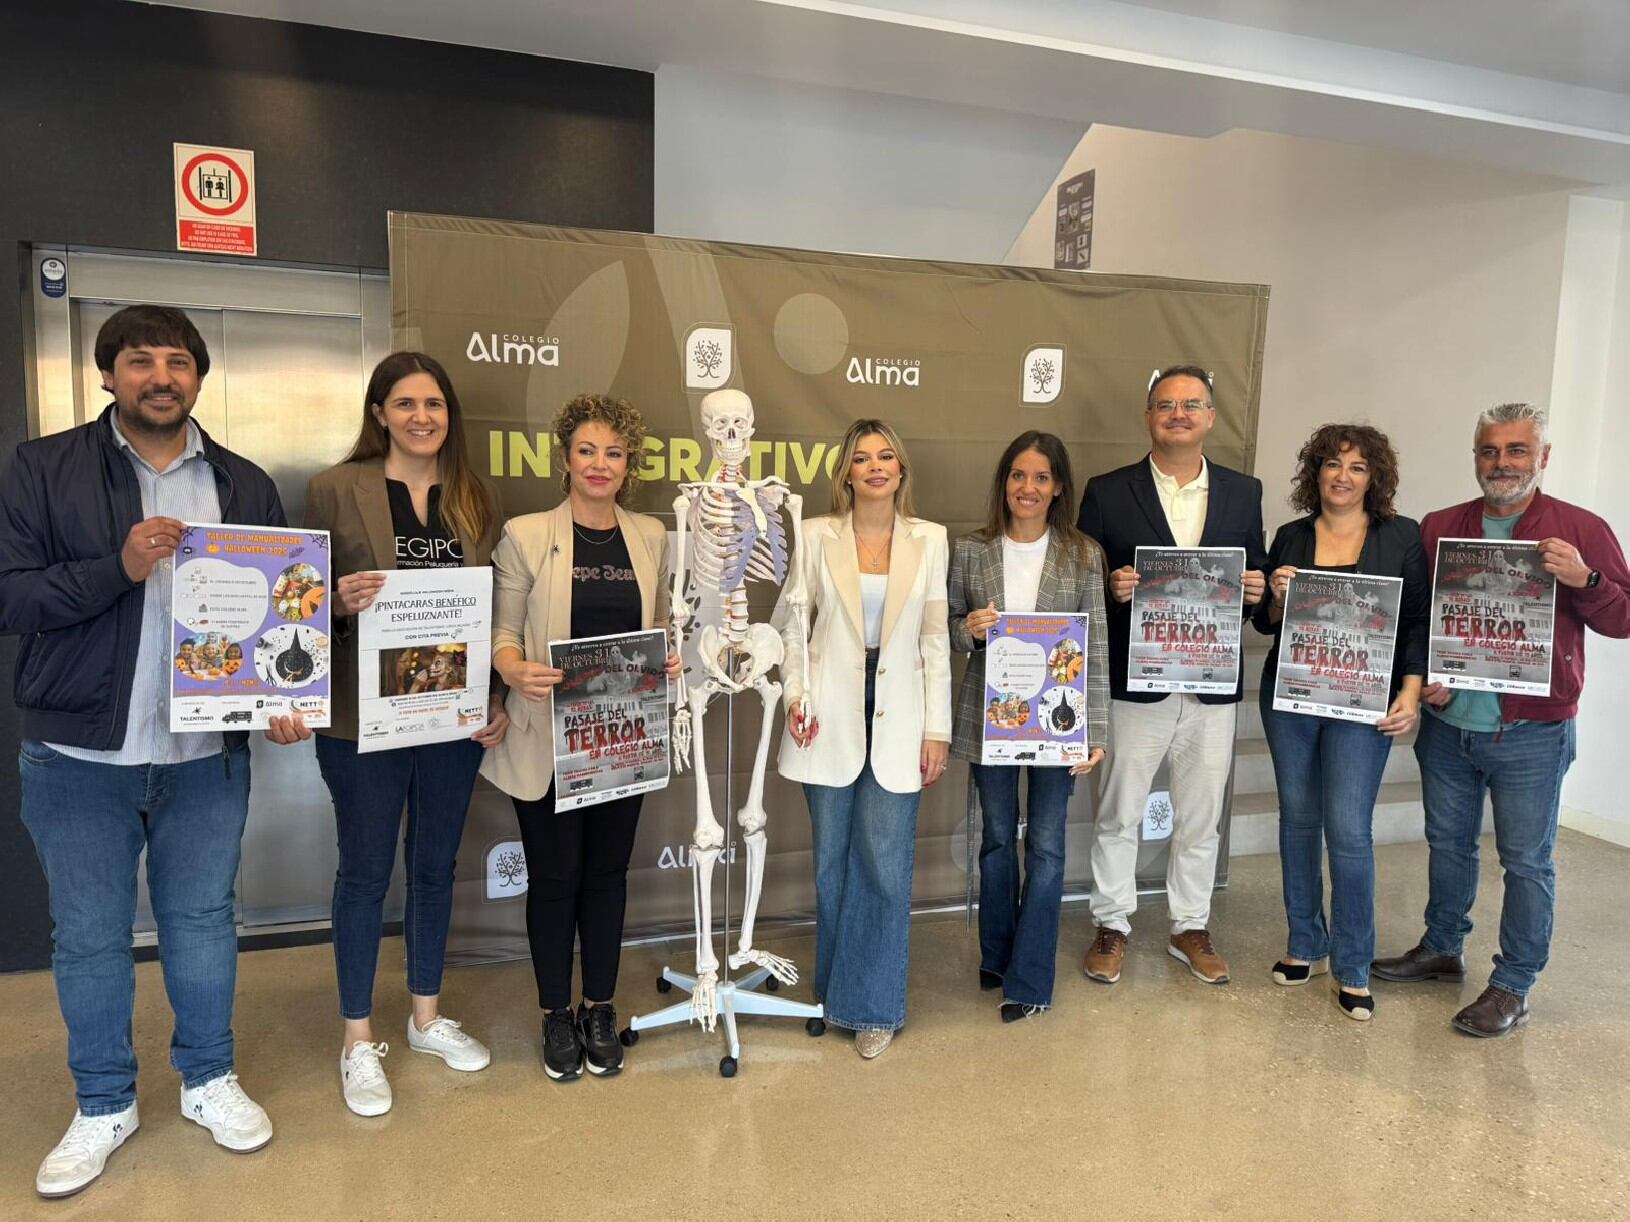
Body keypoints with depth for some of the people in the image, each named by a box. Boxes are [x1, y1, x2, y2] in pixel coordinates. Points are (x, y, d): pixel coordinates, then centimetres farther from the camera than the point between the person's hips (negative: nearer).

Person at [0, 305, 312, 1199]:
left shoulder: (245, 486, 6)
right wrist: (118, 569, -21)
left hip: (206, 754, 1)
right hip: (78, 757, -1)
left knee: (203, 919, 13)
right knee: (88, 934, 11)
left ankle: (209, 1079, 32)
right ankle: (104, 1105, 30)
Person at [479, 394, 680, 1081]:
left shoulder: (651, 538, 7)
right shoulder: (525, 534, -3)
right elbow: (503, 629, -4)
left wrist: (670, 661, -7)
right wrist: (515, 669, -24)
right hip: (549, 737, -3)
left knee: (607, 872, 14)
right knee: (554, 876, 8)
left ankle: (600, 1008, 31)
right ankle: (556, 1014, 28)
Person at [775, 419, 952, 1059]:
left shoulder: (929, 539, 4)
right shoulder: (817, 536, 2)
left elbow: (935, 639, 4)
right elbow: (789, 621, 7)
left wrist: (938, 728, 2)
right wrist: (795, 693, -6)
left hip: (896, 716, 0)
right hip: (831, 716, 0)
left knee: (885, 864, -3)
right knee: (832, 858, 10)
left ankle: (873, 1004, 16)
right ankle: (838, 988, 32)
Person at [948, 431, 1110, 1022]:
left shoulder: (1083, 555, -3)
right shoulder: (970, 551, -1)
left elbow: (1096, 648, -3)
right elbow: (949, 630, 7)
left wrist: (1095, 731, -7)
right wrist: (969, 630, -17)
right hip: (988, 715, 1)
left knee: (1046, 844, 5)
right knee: (997, 836, 15)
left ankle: (1029, 979, 18)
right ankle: (996, 955, 35)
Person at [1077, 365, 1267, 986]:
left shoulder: (1244, 493, 7)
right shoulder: (1107, 492, -1)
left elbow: (1257, 579, 12)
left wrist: (1255, 590, -10)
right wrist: (1112, 588, -21)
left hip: (1214, 687, 3)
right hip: (1134, 684, -2)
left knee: (1200, 819, 14)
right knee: (1117, 815, 9)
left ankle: (1191, 928, 32)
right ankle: (1111, 925, 27)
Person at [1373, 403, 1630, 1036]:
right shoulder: (1437, 529, 5)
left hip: (1530, 735, -3)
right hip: (1446, 724, 3)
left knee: (1527, 860, 5)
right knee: (1448, 844, 17)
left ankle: (1513, 987, 19)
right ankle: (1441, 950, 35)